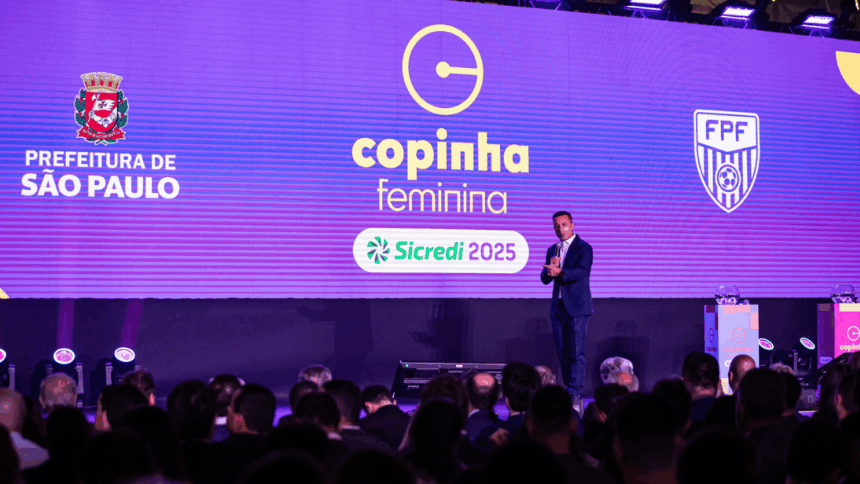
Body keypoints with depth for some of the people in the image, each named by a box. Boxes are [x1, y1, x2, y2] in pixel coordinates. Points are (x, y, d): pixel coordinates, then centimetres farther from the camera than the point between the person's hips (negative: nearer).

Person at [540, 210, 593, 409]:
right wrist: (550, 268, -13)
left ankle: (576, 395, -16)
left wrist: (560, 272, -36)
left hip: (577, 307, -6)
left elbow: (581, 272, -20)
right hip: (558, 307, 6)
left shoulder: (583, 248, -4)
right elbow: (544, 278, 10)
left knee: (577, 352, -12)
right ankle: (569, 394, 12)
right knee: (563, 353, 6)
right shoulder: (552, 250, 16)